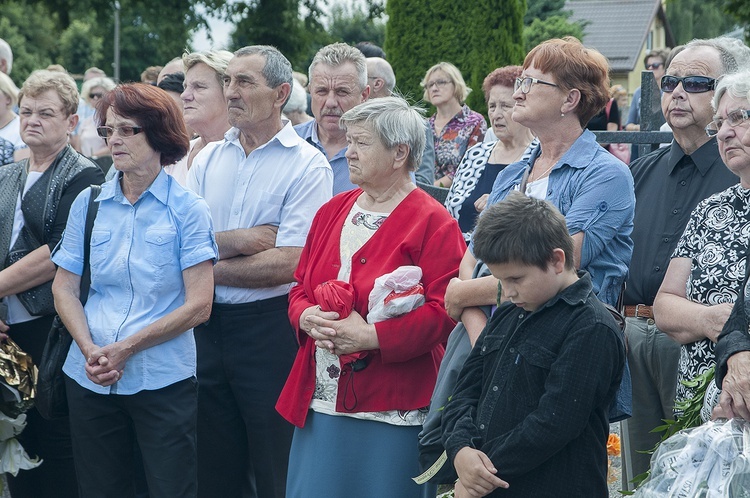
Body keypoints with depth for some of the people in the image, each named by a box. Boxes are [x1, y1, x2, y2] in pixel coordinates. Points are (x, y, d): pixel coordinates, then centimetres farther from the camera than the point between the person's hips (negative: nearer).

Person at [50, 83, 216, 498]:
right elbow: (64, 287, 7)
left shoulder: (187, 209, -4)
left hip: (163, 381, -3)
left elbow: (199, 305, -9)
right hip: (89, 380, 3)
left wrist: (126, 348, -14)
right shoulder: (88, 203, 6)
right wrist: (89, 350, -10)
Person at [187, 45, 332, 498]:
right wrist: (245, 239, -15)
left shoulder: (307, 166, -8)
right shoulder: (209, 159, 9)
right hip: (208, 323, 5)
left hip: (270, 328, -5)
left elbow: (287, 264, -16)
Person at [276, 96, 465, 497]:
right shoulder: (332, 212, 13)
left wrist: (371, 336, -22)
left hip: (390, 410, -6)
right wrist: (308, 318, -6)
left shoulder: (433, 223, -8)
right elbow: (301, 287, 17)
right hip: (318, 403, 6)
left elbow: (444, 312, -15)